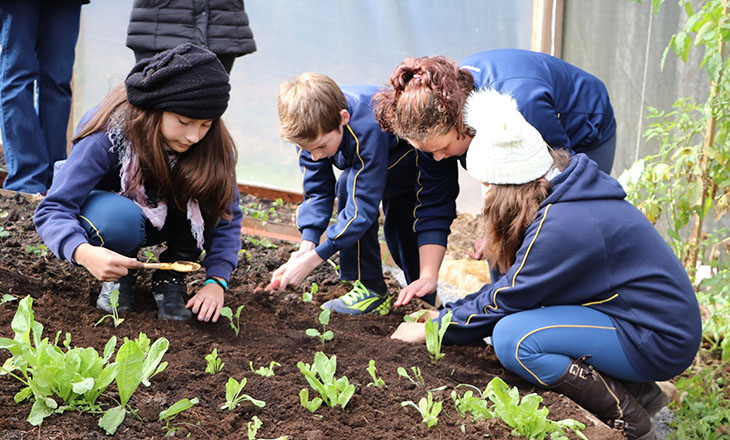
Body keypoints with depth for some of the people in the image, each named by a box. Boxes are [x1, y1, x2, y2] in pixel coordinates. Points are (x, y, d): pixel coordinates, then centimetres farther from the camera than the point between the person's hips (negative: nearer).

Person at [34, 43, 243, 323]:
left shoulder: (214, 146, -23)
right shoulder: (108, 136, -33)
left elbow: (228, 216, -15)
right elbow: (52, 211, -34)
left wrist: (216, 281, -31)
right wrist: (84, 253, -55)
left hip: (167, 220, 3)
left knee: (205, 188, -31)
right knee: (119, 219, -40)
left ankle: (171, 277, -11)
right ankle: (118, 275, -6)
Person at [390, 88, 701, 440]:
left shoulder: (562, 227, -25)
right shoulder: (569, 193, 4)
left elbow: (503, 301, -14)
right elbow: (515, 283, 13)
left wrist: (431, 330, 0)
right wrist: (448, 312, 14)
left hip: (660, 343, -10)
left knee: (512, 337, -20)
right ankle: (639, 391, 9)